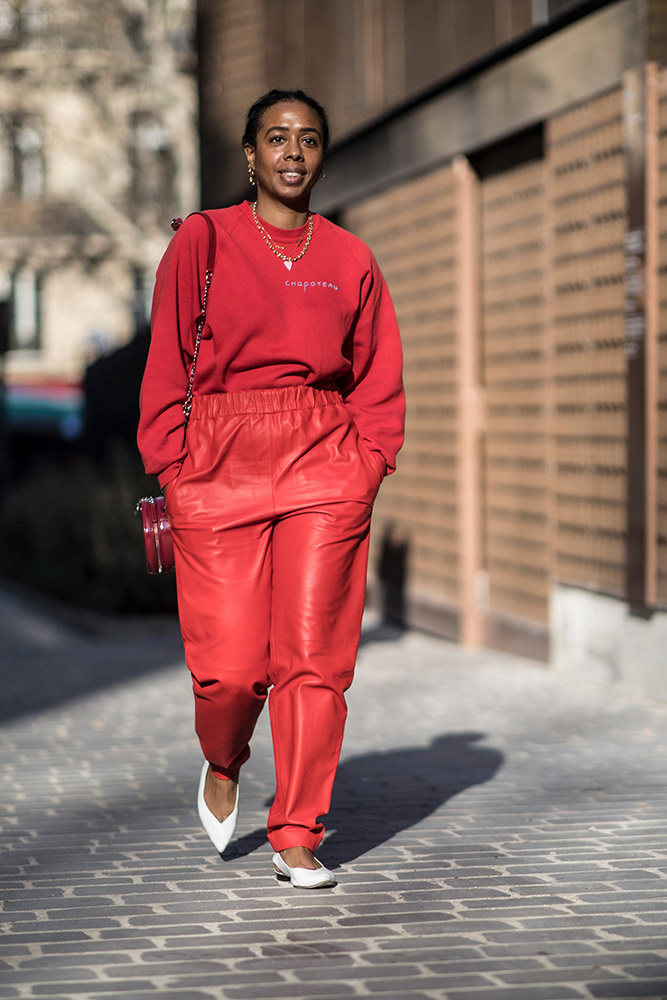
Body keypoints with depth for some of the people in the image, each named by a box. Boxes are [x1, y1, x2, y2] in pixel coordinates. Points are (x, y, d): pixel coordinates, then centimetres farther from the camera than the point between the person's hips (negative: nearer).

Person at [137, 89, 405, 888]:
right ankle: (223, 764, 30)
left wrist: (368, 463, 1)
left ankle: (297, 837, 7)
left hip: (324, 466, 2)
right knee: (229, 664, -5)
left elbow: (379, 379, 14)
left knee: (314, 654, -4)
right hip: (220, 463, -1)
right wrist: (171, 468, -4)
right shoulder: (201, 243, 4)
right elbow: (166, 368, 3)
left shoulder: (349, 259, 10)